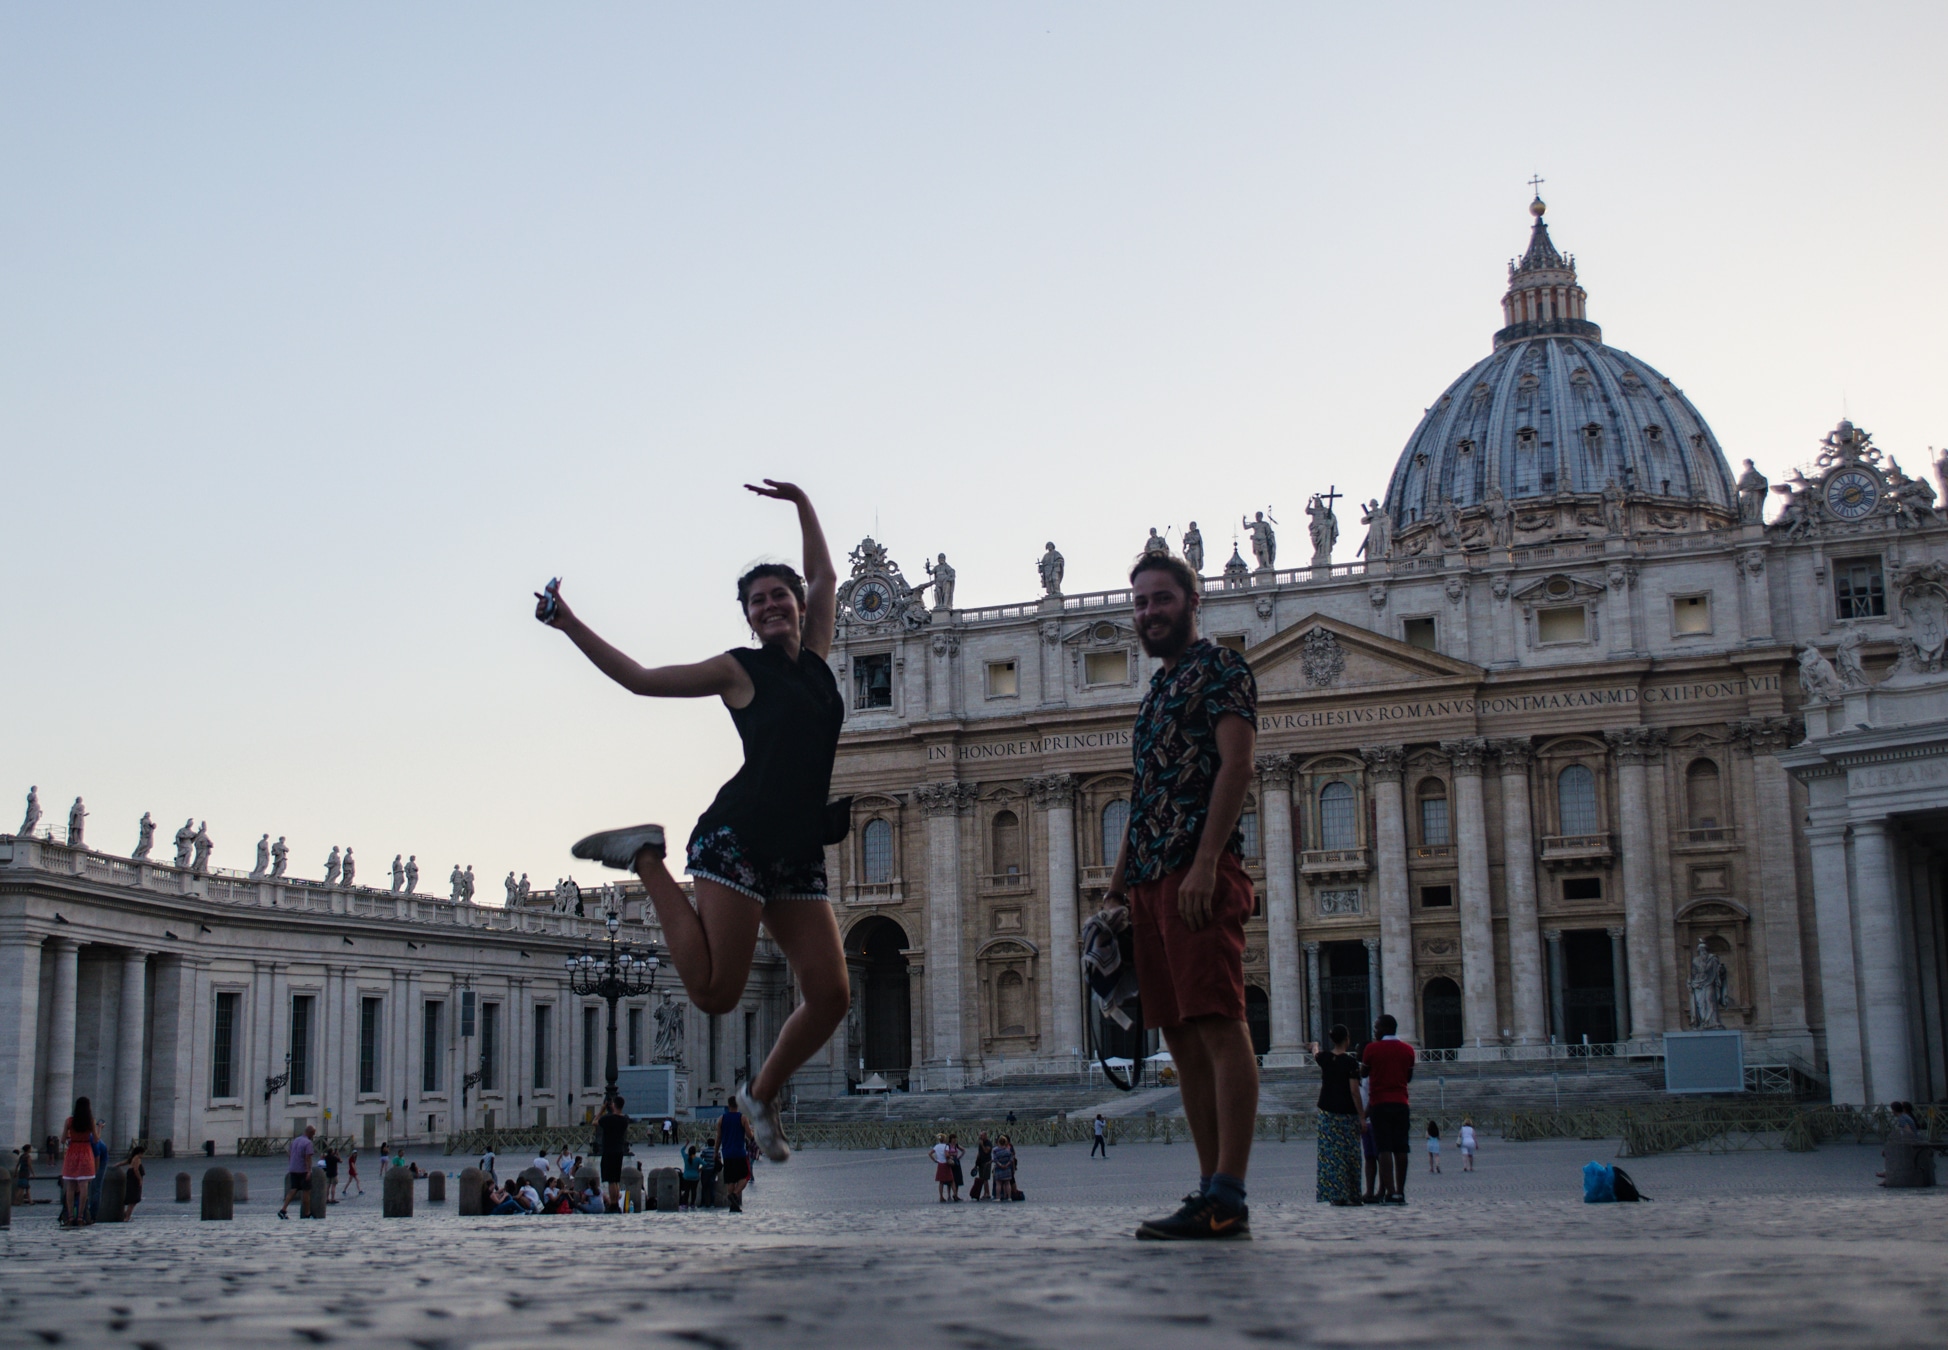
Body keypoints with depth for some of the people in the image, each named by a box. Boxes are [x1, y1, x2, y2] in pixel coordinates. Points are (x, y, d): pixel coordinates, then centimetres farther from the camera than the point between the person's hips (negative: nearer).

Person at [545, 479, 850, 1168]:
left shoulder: (814, 658, 17)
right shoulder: (740, 670, 3)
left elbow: (825, 577, 31)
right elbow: (639, 678, 6)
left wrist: (802, 504, 30)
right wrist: (570, 625, 2)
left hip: (800, 855, 6)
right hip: (737, 839, -5)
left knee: (830, 996, -4)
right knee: (714, 992, -12)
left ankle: (763, 1093, 20)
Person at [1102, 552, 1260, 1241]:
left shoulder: (1219, 666, 1)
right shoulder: (1156, 689, 25)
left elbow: (1236, 762, -11)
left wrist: (1205, 864, -20)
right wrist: (1118, 886, 18)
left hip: (1199, 872, -9)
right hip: (1152, 880, 9)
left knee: (1219, 1027, -12)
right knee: (1182, 1036, 6)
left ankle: (1228, 1199, -16)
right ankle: (1210, 1189, 8)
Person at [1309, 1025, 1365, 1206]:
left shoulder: (1324, 1058, 4)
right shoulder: (1350, 1063, -10)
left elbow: (1315, 1055, 30)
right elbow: (1354, 1091, -13)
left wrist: (1315, 1046, 54)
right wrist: (1362, 1117, -9)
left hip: (1327, 1111, 4)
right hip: (1347, 1113, -4)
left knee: (1330, 1153, 2)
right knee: (1349, 1155, 2)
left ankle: (1334, 1194, -3)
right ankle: (1351, 1196, 4)